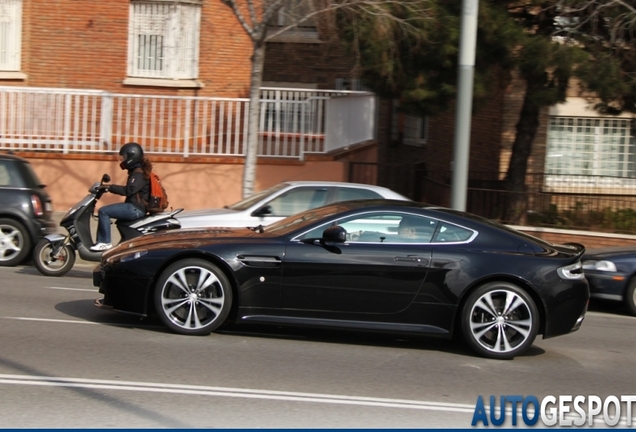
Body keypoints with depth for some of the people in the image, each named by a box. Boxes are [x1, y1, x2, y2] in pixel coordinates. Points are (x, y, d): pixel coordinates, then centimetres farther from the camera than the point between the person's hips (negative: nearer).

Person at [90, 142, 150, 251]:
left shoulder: (139, 173, -14)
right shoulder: (136, 171, 19)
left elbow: (129, 190, -26)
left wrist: (110, 187, -23)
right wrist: (110, 188, 16)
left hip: (135, 208, -11)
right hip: (134, 207, 11)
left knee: (103, 211, -17)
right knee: (105, 212, 14)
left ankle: (105, 243, -14)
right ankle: (101, 242, 10)